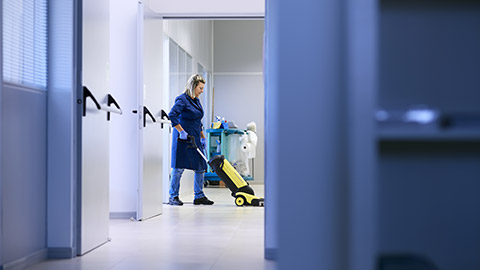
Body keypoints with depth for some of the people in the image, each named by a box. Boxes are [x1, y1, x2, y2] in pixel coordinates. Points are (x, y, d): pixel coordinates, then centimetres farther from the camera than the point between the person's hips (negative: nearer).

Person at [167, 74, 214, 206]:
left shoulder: (196, 101, 15)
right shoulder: (182, 99, -12)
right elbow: (172, 115, -24)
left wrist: (203, 138, 19)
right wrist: (182, 132, -23)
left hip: (195, 139, 8)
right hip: (183, 140, -8)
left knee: (201, 167, 6)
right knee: (179, 167, -3)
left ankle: (199, 196, 13)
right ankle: (173, 197, 5)